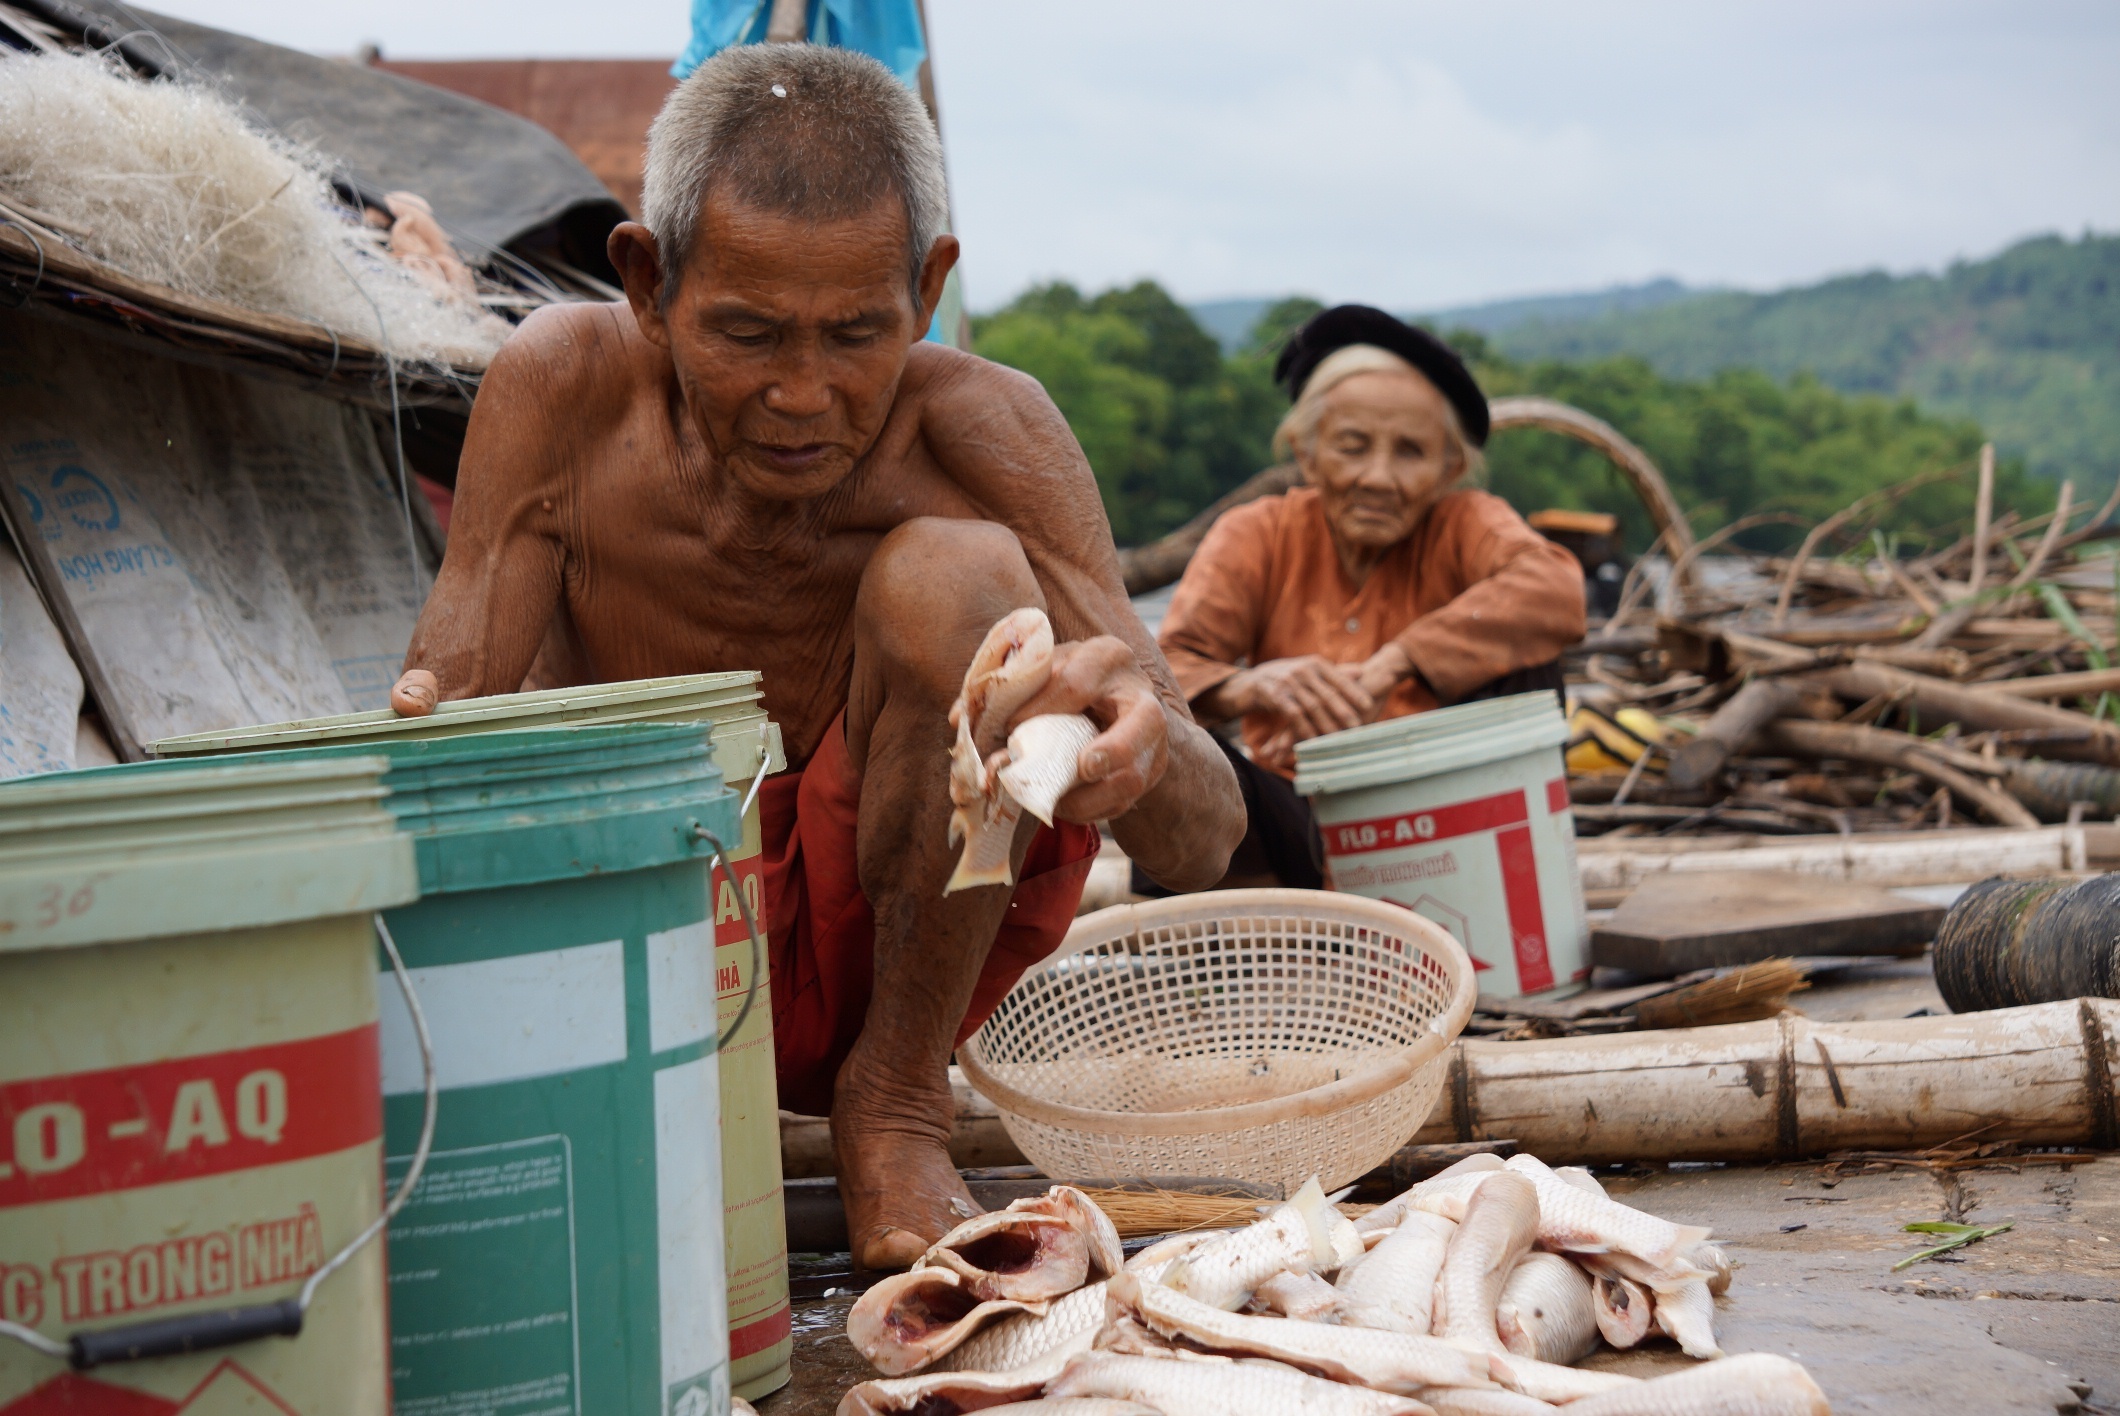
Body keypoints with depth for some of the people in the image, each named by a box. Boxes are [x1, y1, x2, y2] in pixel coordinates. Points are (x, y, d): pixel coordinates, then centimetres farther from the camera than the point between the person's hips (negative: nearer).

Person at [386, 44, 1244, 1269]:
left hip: (891, 951, 0)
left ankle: (896, 1104, -10)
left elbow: (1203, 845, -24)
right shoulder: (567, 389, -13)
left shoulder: (981, 429, -18)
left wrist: (1149, 754, -50)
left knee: (953, 572, -26)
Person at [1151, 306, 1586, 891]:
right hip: (1298, 827, 0)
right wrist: (1251, 686, -42)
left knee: (1518, 658, -22)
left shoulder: (1462, 524, -4)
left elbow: (1555, 589, -29)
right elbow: (1167, 671, -17)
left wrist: (1394, 664, -40)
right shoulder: (1258, 536, 0)